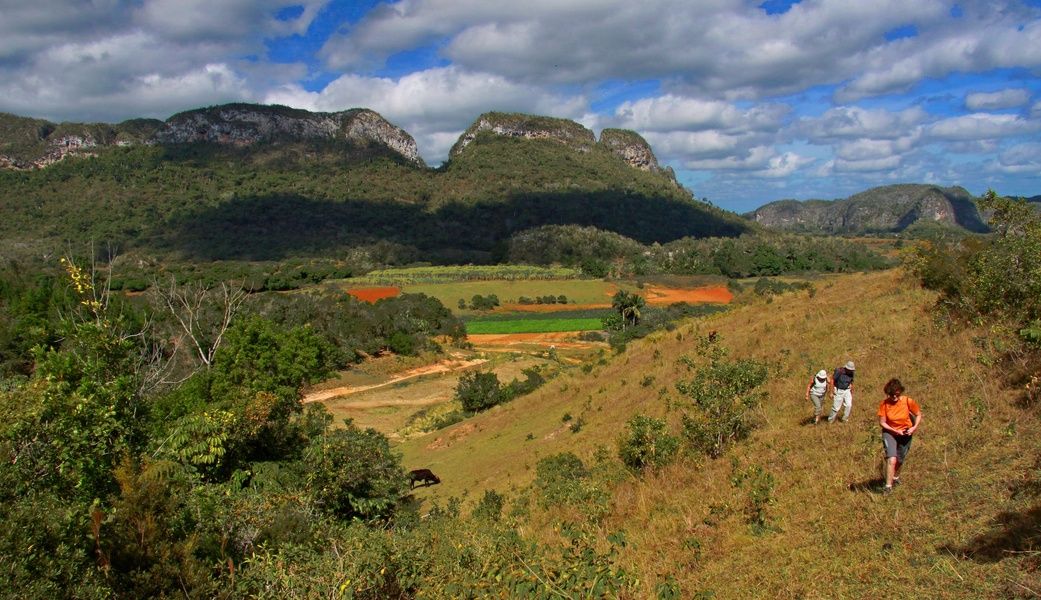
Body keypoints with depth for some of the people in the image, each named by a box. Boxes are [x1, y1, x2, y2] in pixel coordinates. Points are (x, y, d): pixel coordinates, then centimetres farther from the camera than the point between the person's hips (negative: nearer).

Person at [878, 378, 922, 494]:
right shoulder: (884, 404, -20)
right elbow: (882, 422, -14)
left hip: (905, 433, 2)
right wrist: (895, 431, -24)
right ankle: (888, 486, -14)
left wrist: (914, 427, -18)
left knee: (900, 460, 17)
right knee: (891, 459, -19)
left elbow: (919, 415, -3)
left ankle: (896, 477, 48)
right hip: (889, 432, -2)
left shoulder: (908, 401, -18)